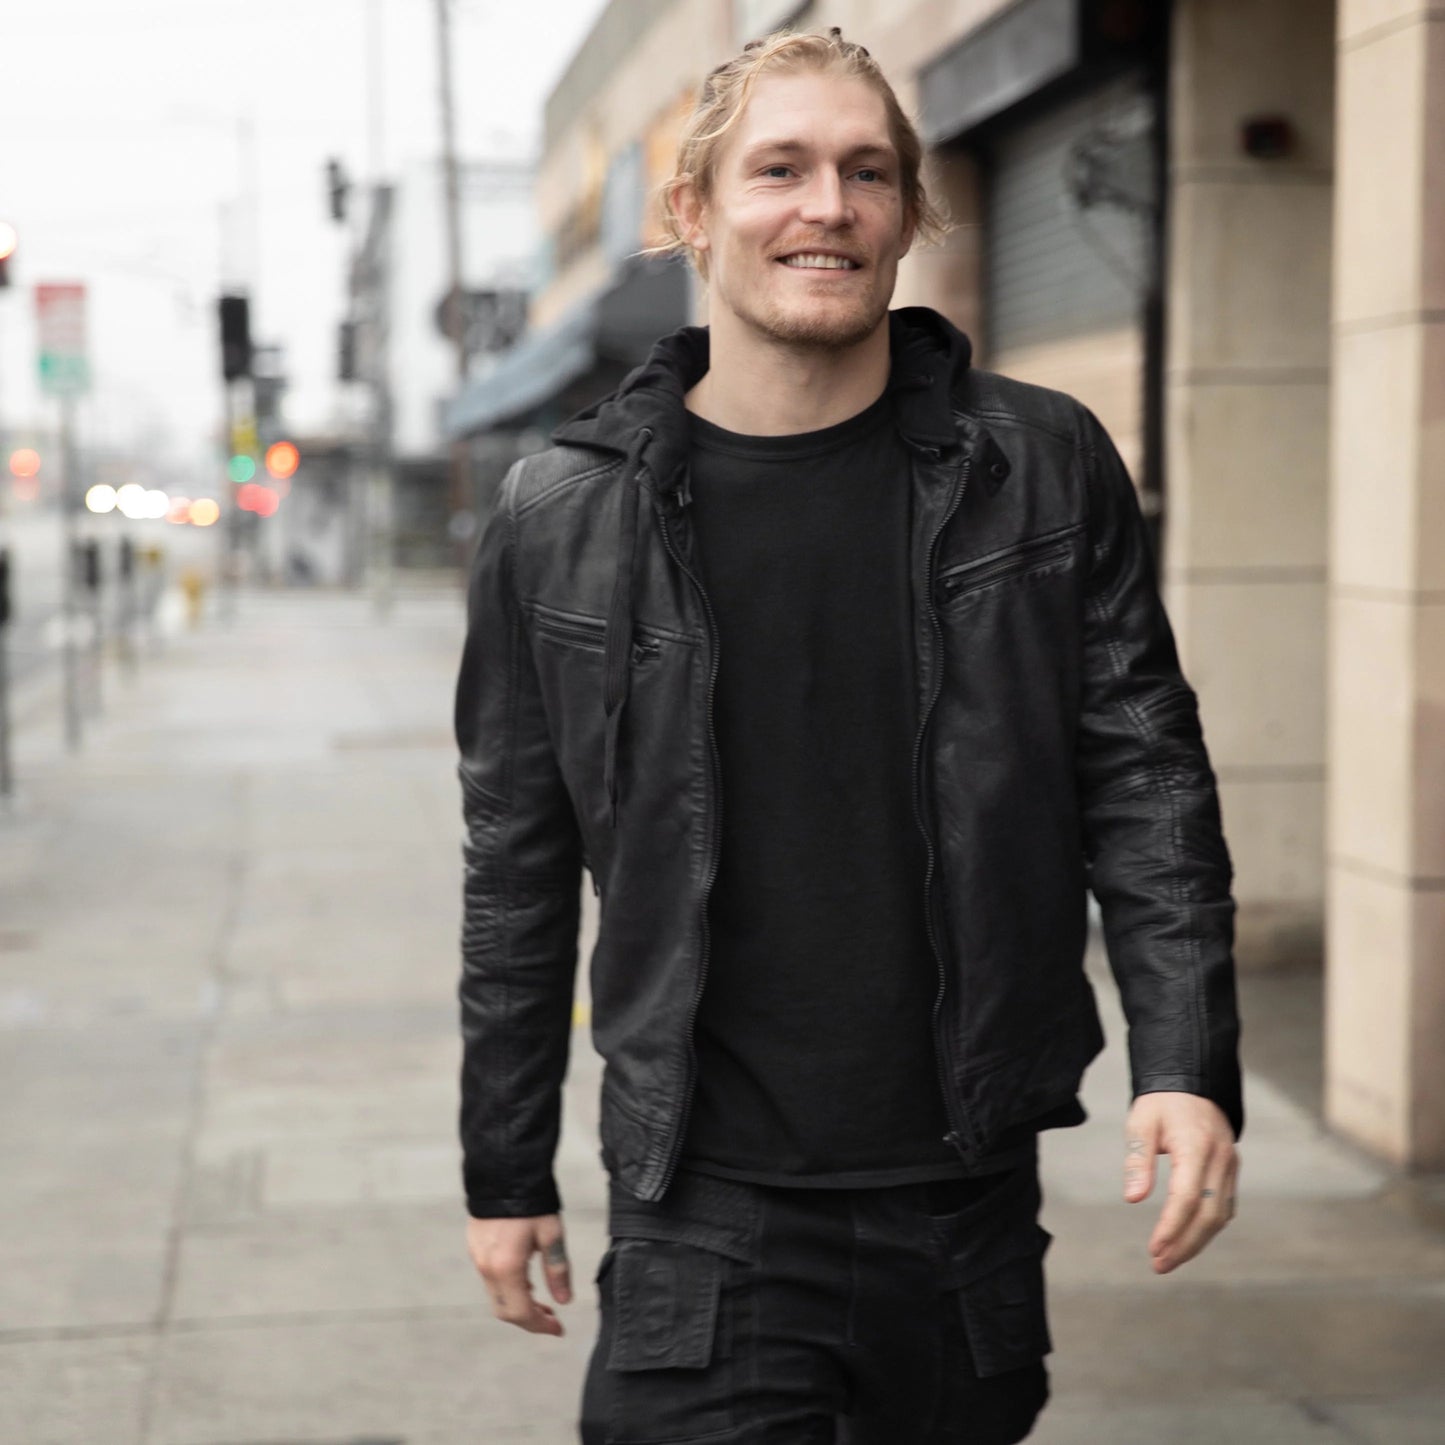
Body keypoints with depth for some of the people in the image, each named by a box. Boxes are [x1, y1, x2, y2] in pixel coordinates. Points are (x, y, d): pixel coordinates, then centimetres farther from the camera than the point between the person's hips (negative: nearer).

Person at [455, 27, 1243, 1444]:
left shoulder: (1043, 469, 1)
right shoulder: (563, 517, 0)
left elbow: (1145, 781, 3)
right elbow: (519, 874, 5)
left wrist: (1188, 1065, -9)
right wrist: (505, 1174, 8)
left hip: (971, 1191, 2)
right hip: (706, 1214, -1)